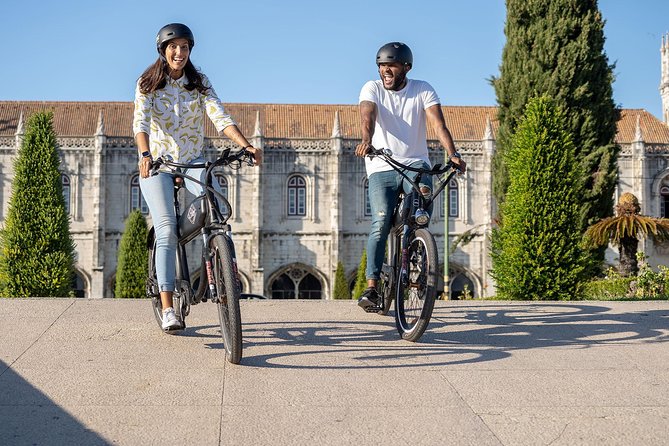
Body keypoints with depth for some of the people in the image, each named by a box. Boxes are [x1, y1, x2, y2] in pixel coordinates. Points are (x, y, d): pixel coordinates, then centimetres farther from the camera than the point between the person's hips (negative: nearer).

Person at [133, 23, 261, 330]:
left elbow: (220, 117, -10)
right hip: (158, 163, -2)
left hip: (193, 161, 2)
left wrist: (246, 146, -27)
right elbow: (141, 122, -18)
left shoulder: (199, 83, 2)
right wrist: (145, 155, -38)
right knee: (166, 230, -16)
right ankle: (167, 310, -16)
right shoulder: (147, 83, -3)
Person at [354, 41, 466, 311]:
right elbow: (368, 116, -20)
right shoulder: (372, 89, 0)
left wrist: (452, 154, -29)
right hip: (381, 168, 0)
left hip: (416, 165, 1)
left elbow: (437, 123, -12)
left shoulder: (423, 91, 2)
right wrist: (366, 140, -43)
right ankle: (371, 287, -16)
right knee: (380, 224, -18)